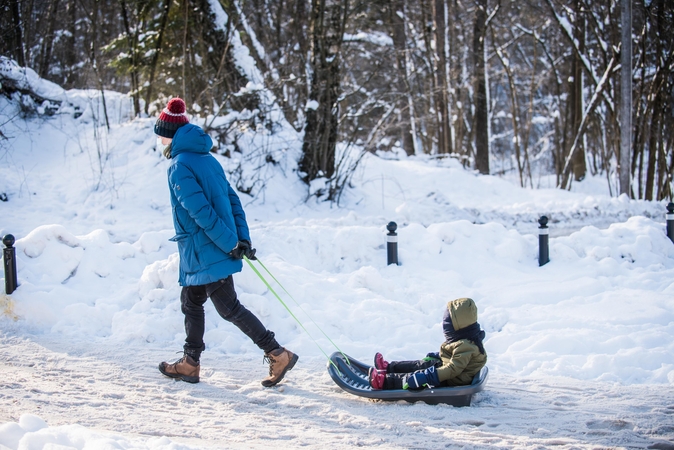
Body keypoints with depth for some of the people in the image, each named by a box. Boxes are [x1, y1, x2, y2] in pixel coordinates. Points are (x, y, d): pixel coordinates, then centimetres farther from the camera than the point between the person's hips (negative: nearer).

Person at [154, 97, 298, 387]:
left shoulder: (179, 167, -16)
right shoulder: (207, 159, 11)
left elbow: (201, 211, -23)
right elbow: (232, 199, 10)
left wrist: (230, 244, -19)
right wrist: (242, 238, 6)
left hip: (206, 252, -9)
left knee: (228, 308, -4)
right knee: (190, 301, 18)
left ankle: (278, 354, -5)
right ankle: (189, 365, 25)